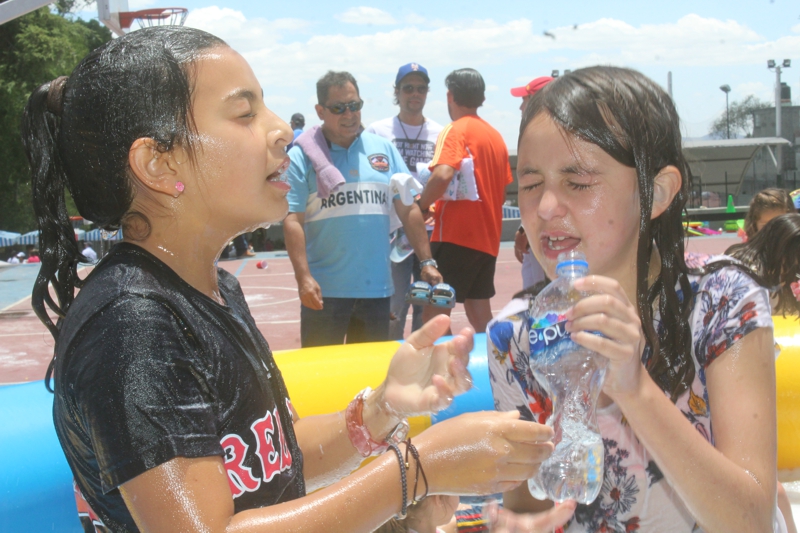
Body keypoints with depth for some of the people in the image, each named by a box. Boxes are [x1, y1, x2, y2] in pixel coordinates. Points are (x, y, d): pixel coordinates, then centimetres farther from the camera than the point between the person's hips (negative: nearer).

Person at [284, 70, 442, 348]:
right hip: (323, 291, -3)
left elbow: (408, 210, 8)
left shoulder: (384, 149, 9)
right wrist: (303, 278, -17)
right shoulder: (302, 156, -2)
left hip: (377, 286, 3)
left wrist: (427, 262, 2)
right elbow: (292, 220, -8)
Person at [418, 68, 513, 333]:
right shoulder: (495, 135, 14)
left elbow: (443, 175, -26)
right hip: (488, 239, 8)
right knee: (480, 315, 16)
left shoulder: (455, 130, -9)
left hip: (455, 235, -8)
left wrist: (421, 206, -12)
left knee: (435, 316, -5)